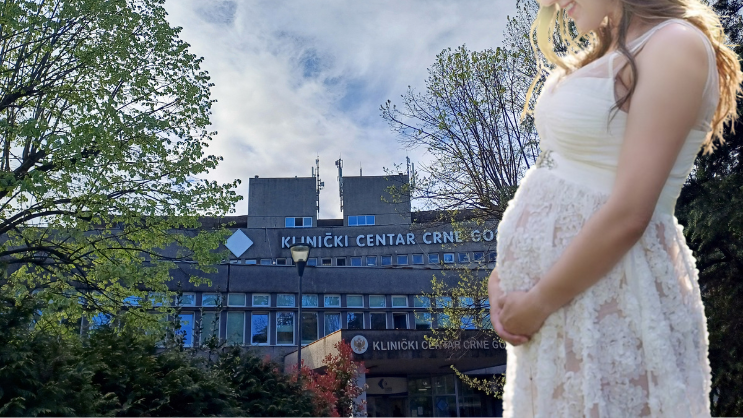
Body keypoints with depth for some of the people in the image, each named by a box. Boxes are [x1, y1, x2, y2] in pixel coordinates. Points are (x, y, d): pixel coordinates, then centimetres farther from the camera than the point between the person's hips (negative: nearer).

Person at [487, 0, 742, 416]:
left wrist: (538, 302, -13)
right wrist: (504, 274, 3)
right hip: (545, 281, 8)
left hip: (610, 300, -8)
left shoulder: (676, 44, -12)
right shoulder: (608, 53, 14)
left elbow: (627, 214, -20)